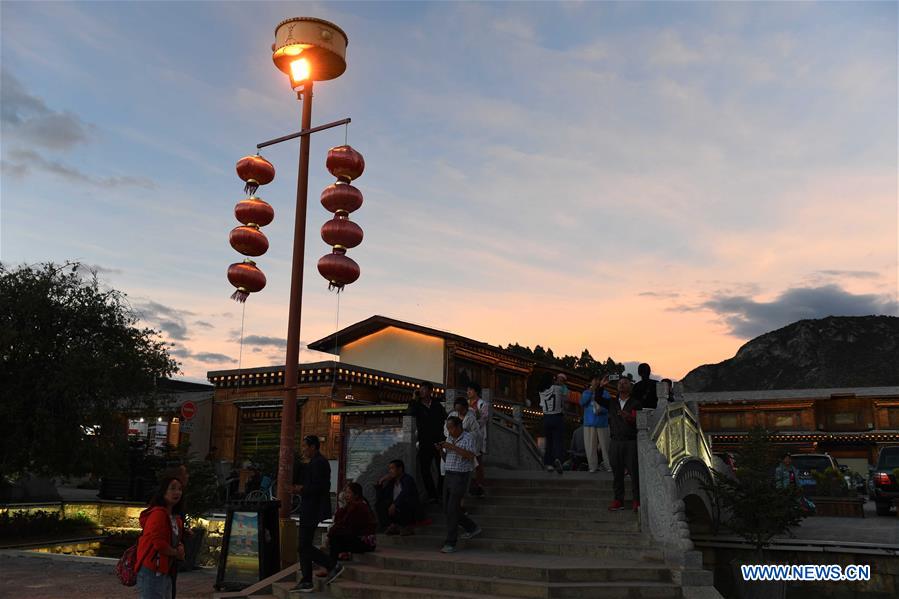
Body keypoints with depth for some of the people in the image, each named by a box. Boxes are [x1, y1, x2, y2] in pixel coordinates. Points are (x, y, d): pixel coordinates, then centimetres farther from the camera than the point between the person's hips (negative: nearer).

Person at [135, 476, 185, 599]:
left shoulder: (175, 517, 14)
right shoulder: (158, 514, -16)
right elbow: (158, 543, -23)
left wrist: (180, 547, -2)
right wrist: (177, 553, -8)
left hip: (165, 572, 10)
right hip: (152, 572, -10)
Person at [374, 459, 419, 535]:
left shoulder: (408, 479, -8)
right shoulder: (391, 482, 9)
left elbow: (404, 493, -28)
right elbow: (380, 497, 9)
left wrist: (394, 505, -35)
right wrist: (380, 483, -2)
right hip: (396, 509, 6)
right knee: (379, 503, -5)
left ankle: (406, 526, -15)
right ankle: (392, 526, -14)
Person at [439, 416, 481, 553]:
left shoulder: (469, 438, -9)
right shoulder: (449, 439, 12)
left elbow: (470, 456, -24)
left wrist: (452, 447, -24)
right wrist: (441, 450, -1)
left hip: (461, 477, -8)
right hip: (449, 475, 8)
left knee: (452, 510, -10)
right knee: (447, 509, 11)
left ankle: (450, 543, -3)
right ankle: (472, 528, 28)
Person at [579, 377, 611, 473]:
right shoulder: (586, 393, 11)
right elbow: (582, 402, -6)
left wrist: (601, 410, -22)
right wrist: (590, 391, -10)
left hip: (602, 423, -1)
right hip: (589, 423, 1)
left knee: (605, 445, -2)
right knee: (590, 446, 0)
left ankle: (607, 466, 7)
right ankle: (592, 466, 7)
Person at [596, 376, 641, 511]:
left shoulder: (635, 403, 4)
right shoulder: (612, 402, 16)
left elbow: (636, 421, -6)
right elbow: (598, 399, 6)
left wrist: (628, 417, -27)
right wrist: (601, 386, -7)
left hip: (631, 442, -3)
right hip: (615, 442, 4)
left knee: (634, 472, -4)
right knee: (617, 472, 5)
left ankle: (637, 501, 3)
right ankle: (618, 500, 11)